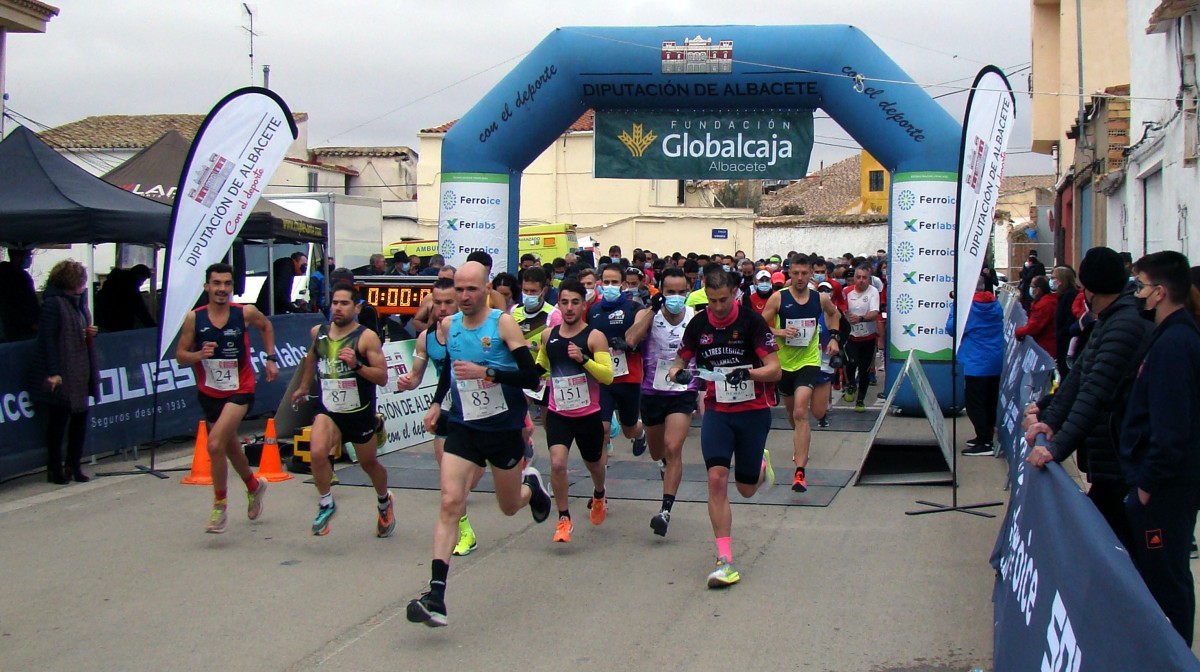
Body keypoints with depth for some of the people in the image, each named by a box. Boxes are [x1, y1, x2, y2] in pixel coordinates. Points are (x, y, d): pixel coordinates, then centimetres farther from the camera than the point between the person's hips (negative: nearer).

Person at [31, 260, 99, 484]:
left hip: (80, 373, 8)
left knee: (80, 419, 10)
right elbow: (48, 339, -17)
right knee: (58, 421, 1)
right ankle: (55, 468, 12)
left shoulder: (78, 302, 13)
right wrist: (53, 373, -22)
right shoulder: (53, 304, -13)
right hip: (62, 375, -8)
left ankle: (73, 465, 21)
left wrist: (89, 333, 2)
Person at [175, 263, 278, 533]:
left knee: (215, 444, -22)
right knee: (231, 447, 21)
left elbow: (266, 326, 12)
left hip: (240, 391, -4)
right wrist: (199, 355, -23)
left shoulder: (245, 313, -10)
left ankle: (220, 505, -4)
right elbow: (180, 356, -3)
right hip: (209, 393, 4)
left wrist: (271, 358, 7)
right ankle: (254, 486, 50)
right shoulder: (194, 318, -8)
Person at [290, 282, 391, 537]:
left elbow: (382, 377, -16)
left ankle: (385, 503, 46)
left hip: (361, 413, -2)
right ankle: (326, 504, -1)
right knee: (317, 452, -24)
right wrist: (304, 387, 33)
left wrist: (356, 365, -30)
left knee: (368, 463, 15)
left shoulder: (366, 338, -13)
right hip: (328, 410, 2)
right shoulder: (318, 333, 1)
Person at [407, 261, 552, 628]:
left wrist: (485, 372, -27)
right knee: (450, 503, -15)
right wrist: (437, 402, 17)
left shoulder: (503, 323, -12)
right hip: (463, 428, 2)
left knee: (509, 507, 15)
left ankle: (531, 483, 52)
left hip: (504, 429, -2)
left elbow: (531, 377, -19)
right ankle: (436, 596, -19)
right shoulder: (448, 325, 2)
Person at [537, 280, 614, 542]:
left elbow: (608, 376, -19)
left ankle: (599, 495, 55)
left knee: (594, 463, 20)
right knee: (557, 463, -19)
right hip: (558, 413, 1)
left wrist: (583, 359, -32)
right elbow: (540, 365, 22)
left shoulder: (594, 337, -11)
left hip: (588, 414, -1)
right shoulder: (548, 335, 1)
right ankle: (564, 519, -3)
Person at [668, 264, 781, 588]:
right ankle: (724, 560, -12)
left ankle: (761, 462, 47)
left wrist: (749, 372, -32)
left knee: (747, 489, 9)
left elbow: (774, 370, -12)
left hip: (753, 410, -2)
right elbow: (681, 359, 14)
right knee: (717, 479, -16)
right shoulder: (698, 324, 0)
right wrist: (677, 371, -10)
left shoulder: (752, 321, -11)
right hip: (716, 412, 2)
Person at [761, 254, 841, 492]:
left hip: (809, 362, -2)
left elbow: (834, 313, 21)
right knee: (791, 411, 21)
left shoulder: (821, 298, -2)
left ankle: (800, 472, -23)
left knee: (800, 412, -19)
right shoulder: (778, 298, -8)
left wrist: (833, 337, 9)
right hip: (783, 362, 2)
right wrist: (778, 332, -22)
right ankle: (800, 447, 54)